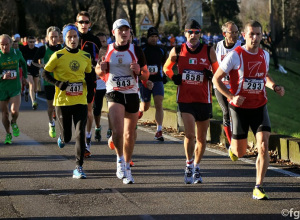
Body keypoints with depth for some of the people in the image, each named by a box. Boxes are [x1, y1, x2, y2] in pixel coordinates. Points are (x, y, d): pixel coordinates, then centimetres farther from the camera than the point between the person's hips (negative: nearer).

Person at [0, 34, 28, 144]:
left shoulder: (16, 53, -1)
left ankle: (14, 123, 19)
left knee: (14, 111, -15)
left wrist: (24, 76, 26)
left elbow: (23, 63, 21)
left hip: (15, 87, 0)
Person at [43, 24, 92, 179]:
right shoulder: (58, 56, -6)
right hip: (63, 101, -2)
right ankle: (62, 137, 43)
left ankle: (79, 168, -3)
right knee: (67, 136, 5)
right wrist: (58, 83, -15)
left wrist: (89, 81, -3)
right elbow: (45, 73, 0)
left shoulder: (86, 56, 6)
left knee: (80, 134, -9)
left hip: (81, 101, 2)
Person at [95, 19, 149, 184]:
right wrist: (101, 69, -9)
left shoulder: (136, 51, 2)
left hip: (132, 94, 2)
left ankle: (126, 167, 22)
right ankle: (120, 160, -1)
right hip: (114, 94, -1)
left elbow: (146, 76, 7)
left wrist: (138, 71, -16)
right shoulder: (106, 50, 3)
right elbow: (98, 72, 15)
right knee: (118, 130, -21)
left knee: (129, 135, 7)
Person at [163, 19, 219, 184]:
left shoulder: (209, 51, 0)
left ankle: (196, 168, 27)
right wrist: (174, 77, -5)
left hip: (204, 99, 2)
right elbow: (166, 67, 15)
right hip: (185, 99, -2)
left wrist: (211, 75, -12)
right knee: (190, 134, -16)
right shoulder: (177, 51, 0)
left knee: (202, 137, 10)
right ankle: (189, 165, 3)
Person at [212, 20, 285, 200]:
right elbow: (216, 79, -7)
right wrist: (231, 97, -19)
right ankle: (233, 148, 46)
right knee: (240, 153, 6)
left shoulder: (264, 55, 3)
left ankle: (259, 188, -8)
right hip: (240, 107, -3)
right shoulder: (235, 55, -12)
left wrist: (274, 86, 4)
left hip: (259, 106, 3)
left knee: (264, 146, -15)